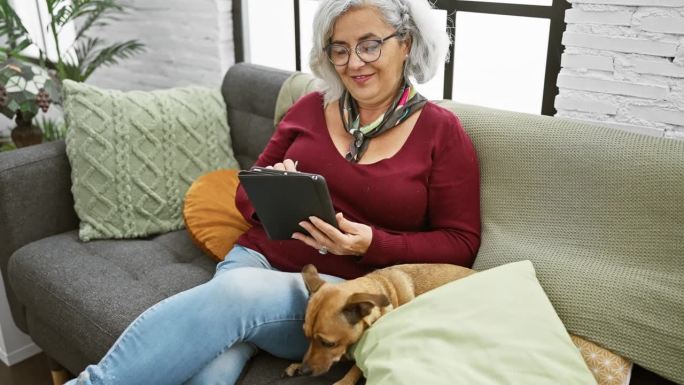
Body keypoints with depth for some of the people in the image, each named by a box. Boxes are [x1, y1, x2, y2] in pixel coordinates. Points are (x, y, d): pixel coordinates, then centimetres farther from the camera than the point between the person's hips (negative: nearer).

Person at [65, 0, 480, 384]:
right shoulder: (309, 108, 9)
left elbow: (460, 244, 0)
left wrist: (372, 243, -16)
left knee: (235, 292, -34)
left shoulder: (442, 132, 1)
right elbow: (248, 194, 17)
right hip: (259, 258, 3)